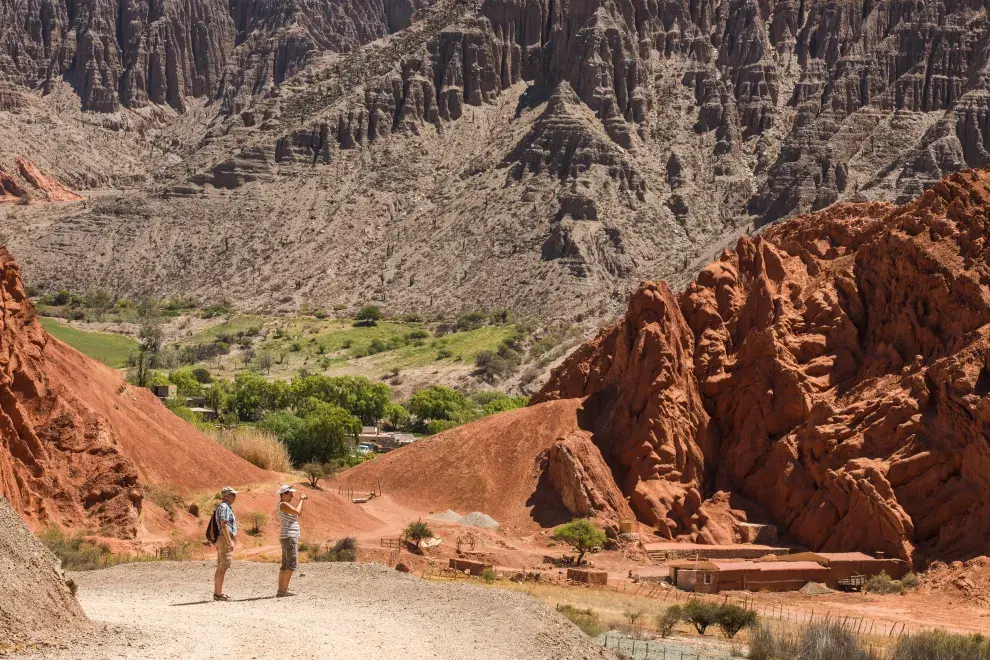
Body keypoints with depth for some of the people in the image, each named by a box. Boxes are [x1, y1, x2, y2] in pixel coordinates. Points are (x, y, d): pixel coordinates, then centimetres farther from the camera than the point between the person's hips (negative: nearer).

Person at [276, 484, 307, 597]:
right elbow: (297, 512, -21)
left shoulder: (286, 505, 19)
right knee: (292, 564, -12)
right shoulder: (283, 504, -12)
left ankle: (280, 590, 10)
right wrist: (301, 500, -8)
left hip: (287, 538, 11)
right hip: (289, 538, -11)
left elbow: (299, 514, 22)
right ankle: (283, 590, -15)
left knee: (285, 565, 10)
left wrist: (301, 501, 13)